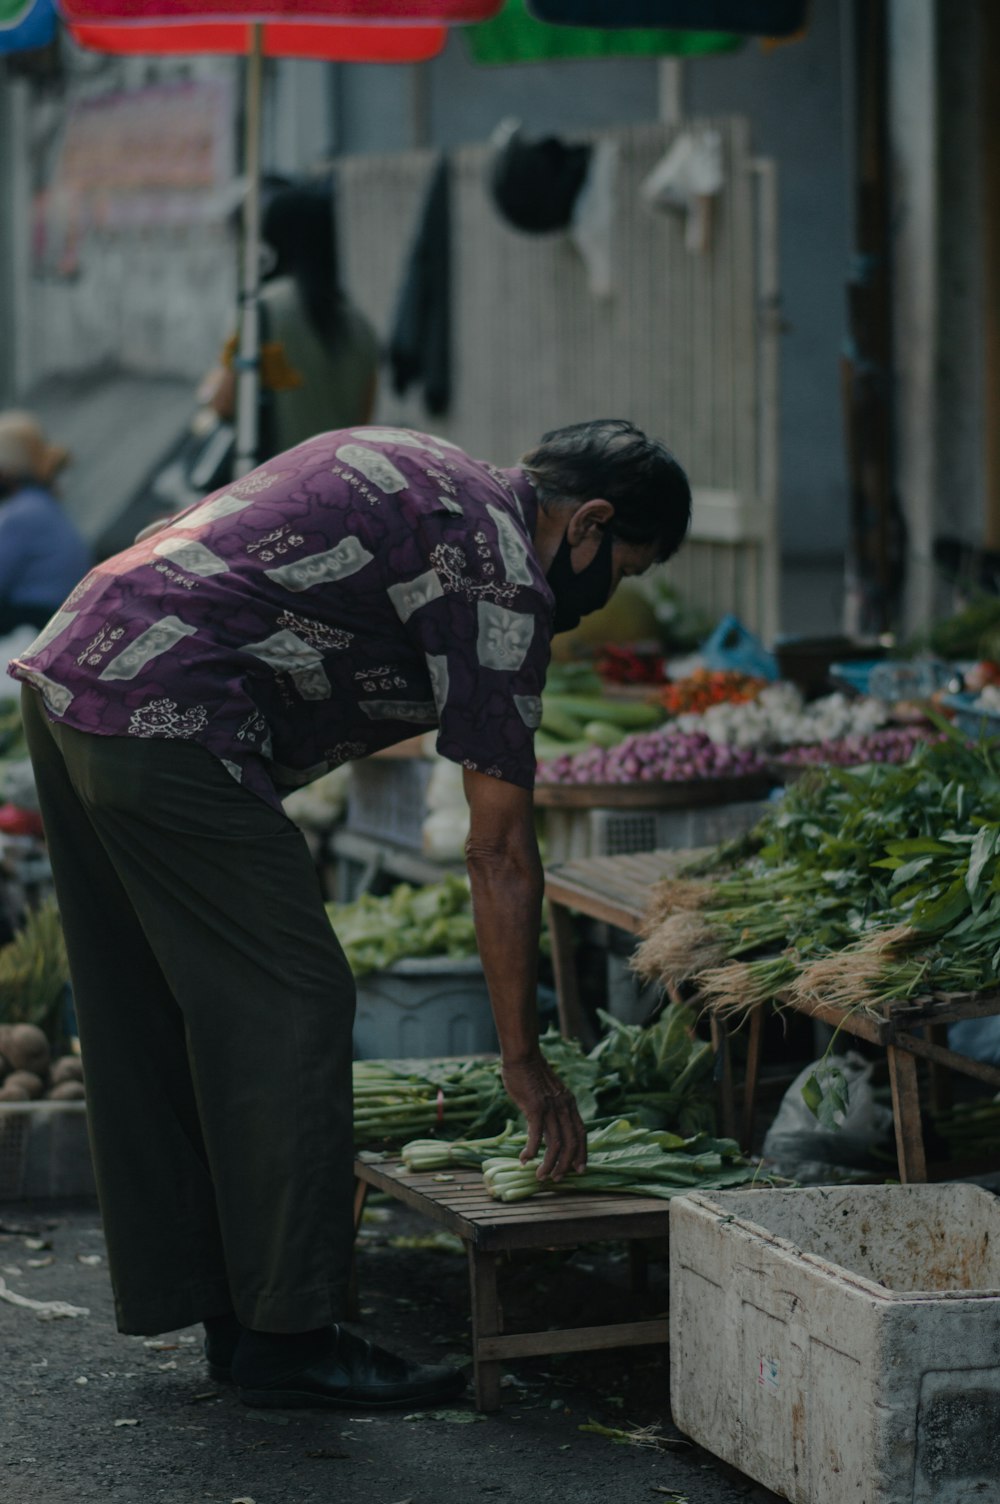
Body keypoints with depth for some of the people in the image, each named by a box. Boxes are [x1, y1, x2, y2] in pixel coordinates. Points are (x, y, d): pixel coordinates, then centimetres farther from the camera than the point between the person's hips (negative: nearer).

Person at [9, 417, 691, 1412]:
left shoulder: (413, 471, 21)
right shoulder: (501, 572, -6)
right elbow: (500, 853, -5)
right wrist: (523, 1059, 2)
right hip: (163, 720, -10)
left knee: (157, 1022, 14)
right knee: (290, 1010, -3)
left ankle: (227, 1315, 23)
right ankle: (284, 1336, 1)